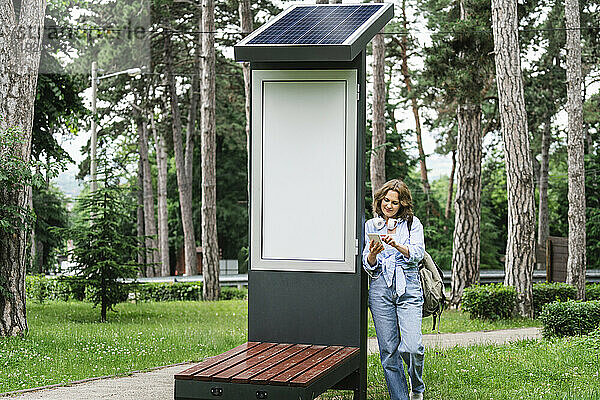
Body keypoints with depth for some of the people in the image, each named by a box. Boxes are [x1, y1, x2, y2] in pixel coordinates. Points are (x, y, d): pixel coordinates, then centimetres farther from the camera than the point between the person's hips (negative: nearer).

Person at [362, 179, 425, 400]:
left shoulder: (412, 223, 9)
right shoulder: (371, 225, 14)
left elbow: (417, 253, -6)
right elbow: (368, 265, 10)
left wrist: (397, 245, -23)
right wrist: (373, 253, -12)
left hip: (408, 287, -2)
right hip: (380, 288, 2)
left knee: (411, 347, -14)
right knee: (389, 350, -2)